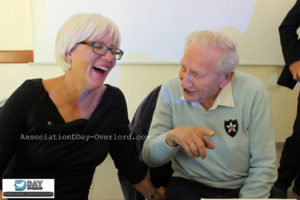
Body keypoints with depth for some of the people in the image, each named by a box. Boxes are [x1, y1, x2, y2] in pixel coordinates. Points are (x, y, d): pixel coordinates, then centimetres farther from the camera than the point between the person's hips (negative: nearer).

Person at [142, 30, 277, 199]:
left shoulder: (253, 92, -16)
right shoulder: (170, 90, -10)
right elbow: (149, 158, -8)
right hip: (188, 185, -3)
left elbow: (263, 165, -9)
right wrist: (171, 137, -28)